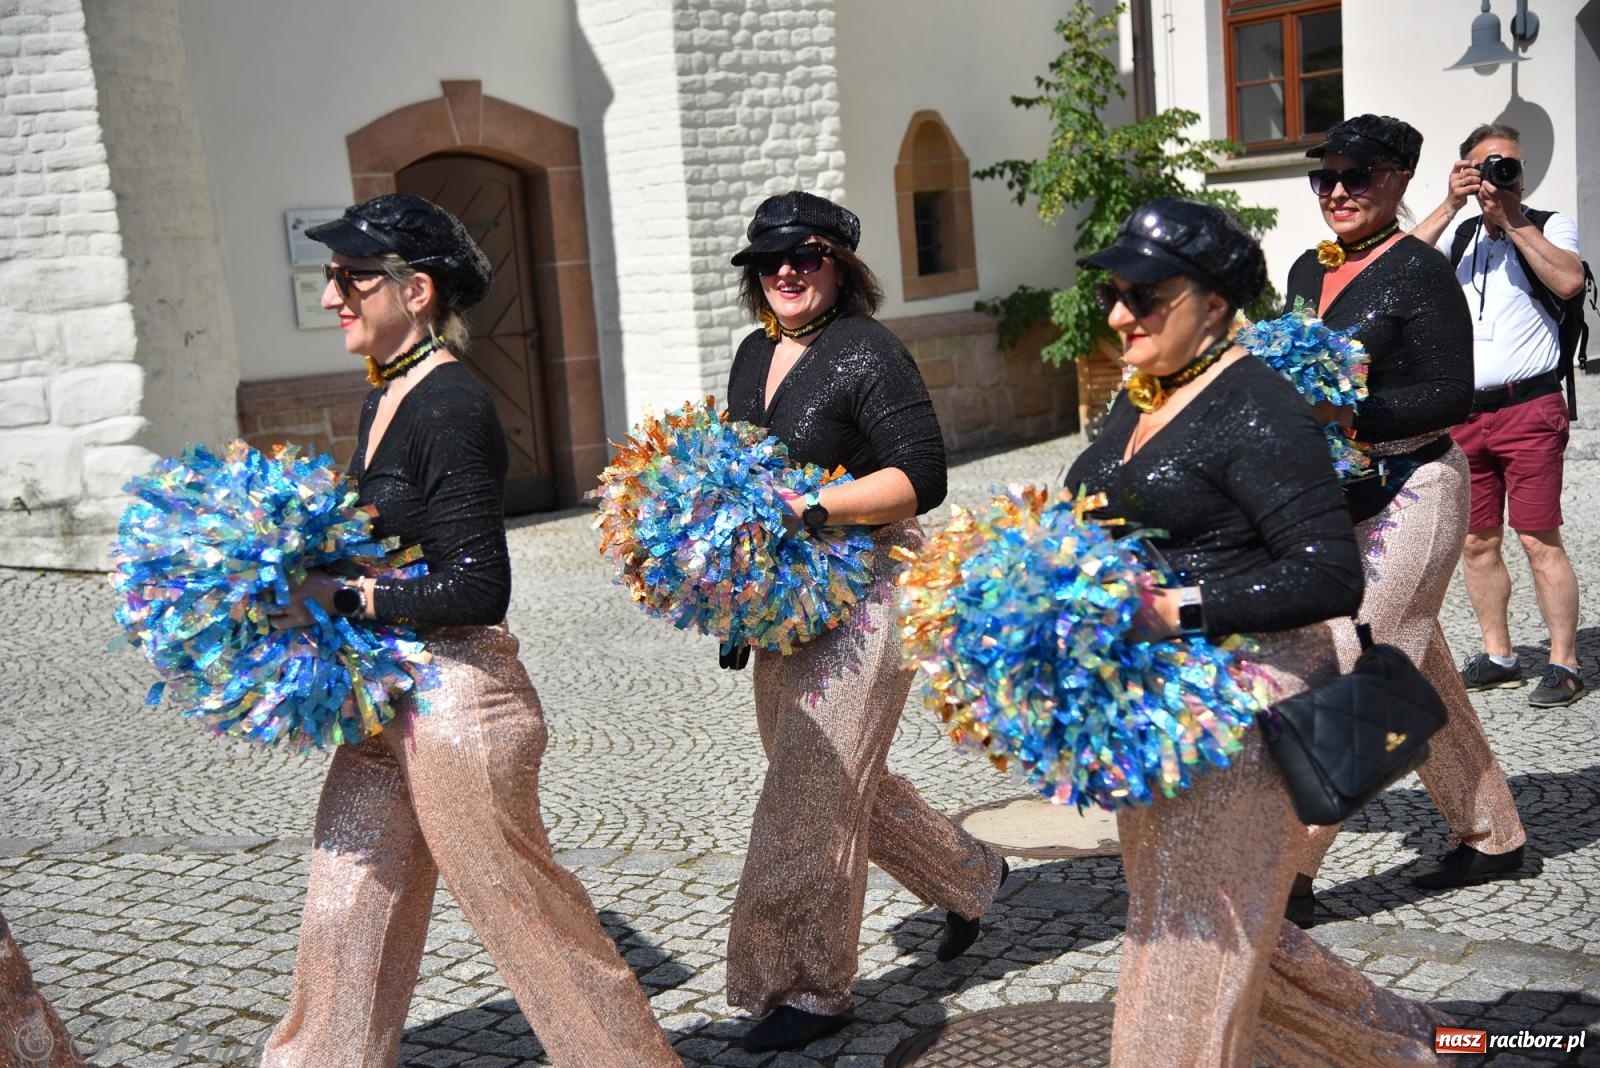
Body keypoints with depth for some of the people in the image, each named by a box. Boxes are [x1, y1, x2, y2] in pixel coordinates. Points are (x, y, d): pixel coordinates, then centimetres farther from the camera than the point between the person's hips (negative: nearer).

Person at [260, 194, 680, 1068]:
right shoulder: (384, 400, 11)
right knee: (345, 922, 16)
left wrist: (343, 599, -16)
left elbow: (476, 589, -21)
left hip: (458, 698, -9)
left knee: (523, 913, 6)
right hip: (389, 698, 9)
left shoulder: (450, 408, -18)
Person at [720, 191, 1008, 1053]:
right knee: (838, 780, 18)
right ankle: (969, 876, 41)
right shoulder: (754, 354, 12)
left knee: (813, 794, -6)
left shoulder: (868, 352, -13)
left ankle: (809, 988, 11)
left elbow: (920, 478, -19)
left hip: (866, 591, -9)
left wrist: (806, 506, -26)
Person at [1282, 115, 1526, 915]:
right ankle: (1493, 836, 31)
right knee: (1417, 676, 16)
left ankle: (1288, 873, -6)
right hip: (1341, 497, 8)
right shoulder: (1307, 271, 11)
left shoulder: (1417, 270, -11)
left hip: (1411, 493, -8)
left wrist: (1348, 413, -26)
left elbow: (1451, 396, -16)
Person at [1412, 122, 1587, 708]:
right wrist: (1451, 206, -8)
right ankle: (1498, 656, 19)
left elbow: (1569, 281, -16)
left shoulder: (1550, 226, 4)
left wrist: (1512, 218, -11)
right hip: (1463, 414, 4)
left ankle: (1564, 664, 0)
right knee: (1476, 541, 8)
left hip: (1529, 408, -4)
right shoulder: (1456, 235, 15)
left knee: (1540, 540, -7)